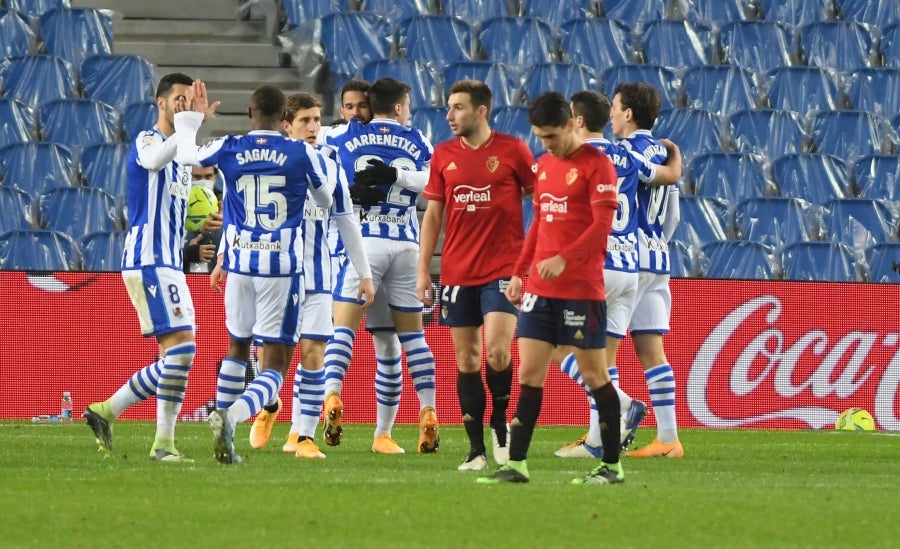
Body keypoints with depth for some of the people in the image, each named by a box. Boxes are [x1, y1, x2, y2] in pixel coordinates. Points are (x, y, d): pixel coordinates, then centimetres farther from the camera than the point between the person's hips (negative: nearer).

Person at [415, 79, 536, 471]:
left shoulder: (513, 150, -3)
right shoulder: (444, 155, 7)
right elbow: (433, 214, 11)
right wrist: (423, 271, 7)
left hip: (503, 270, -4)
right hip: (456, 273, 4)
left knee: (497, 351, -16)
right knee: (466, 360, 3)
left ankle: (500, 424, 9)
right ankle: (476, 450, 7)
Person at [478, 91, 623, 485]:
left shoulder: (596, 164, -8)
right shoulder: (544, 164, 14)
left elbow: (602, 225, -15)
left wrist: (564, 259, -26)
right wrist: (519, 271, 16)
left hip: (582, 289, -7)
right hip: (540, 289, 7)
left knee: (593, 374, -1)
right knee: (529, 374, 3)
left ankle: (611, 466, 7)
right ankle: (516, 464, 3)